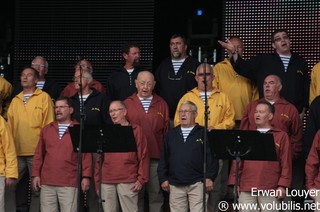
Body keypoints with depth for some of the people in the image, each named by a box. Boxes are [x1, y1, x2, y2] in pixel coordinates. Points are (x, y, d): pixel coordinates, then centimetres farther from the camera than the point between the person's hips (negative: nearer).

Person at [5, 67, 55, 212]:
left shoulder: (44, 97, 1)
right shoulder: (15, 100, 15)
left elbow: (48, 125, -2)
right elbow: (10, 125, 15)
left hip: (36, 152, -4)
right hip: (16, 152, 4)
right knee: (8, 187, 1)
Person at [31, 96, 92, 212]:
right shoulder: (46, 129, 15)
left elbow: (86, 155, -1)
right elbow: (39, 154, 15)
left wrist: (86, 176, -8)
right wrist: (35, 174, 7)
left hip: (69, 184, -4)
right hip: (46, 183, 4)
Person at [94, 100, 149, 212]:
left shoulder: (136, 130, 7)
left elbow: (143, 156, 1)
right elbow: (100, 158, 16)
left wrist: (141, 179, -5)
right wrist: (97, 182, 10)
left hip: (127, 181, -3)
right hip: (106, 182, 3)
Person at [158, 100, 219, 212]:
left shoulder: (203, 133, 4)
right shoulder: (171, 134, 16)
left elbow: (211, 157, -3)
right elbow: (164, 159, 14)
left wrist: (210, 177, -10)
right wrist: (163, 179, 7)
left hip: (197, 183, -3)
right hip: (175, 185, 3)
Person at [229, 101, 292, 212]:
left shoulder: (281, 136, 9)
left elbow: (286, 163, 2)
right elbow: (238, 161, 15)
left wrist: (282, 185, -6)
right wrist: (235, 183, 6)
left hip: (270, 190, -3)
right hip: (246, 189, 3)